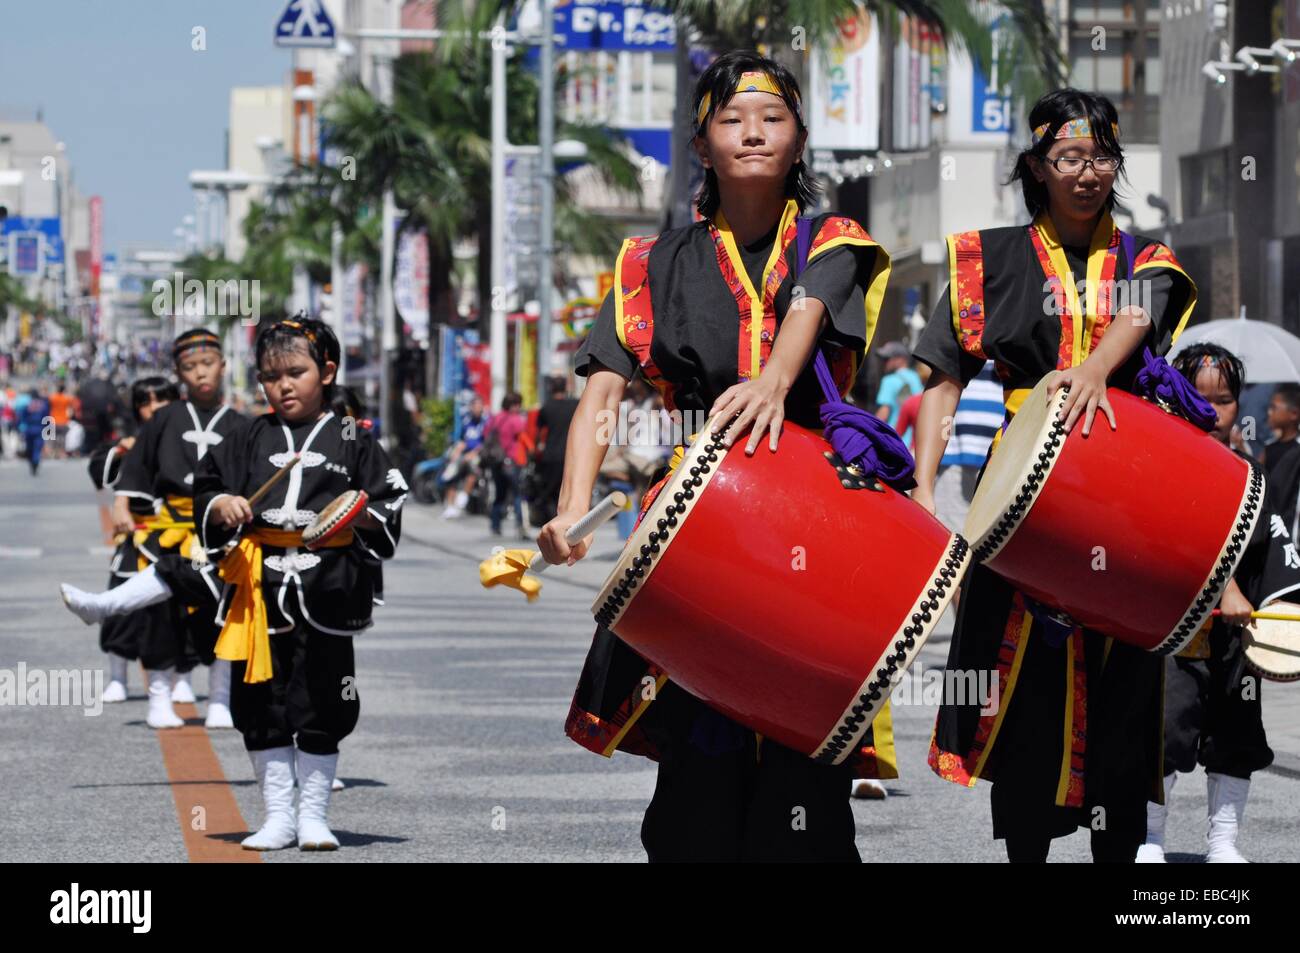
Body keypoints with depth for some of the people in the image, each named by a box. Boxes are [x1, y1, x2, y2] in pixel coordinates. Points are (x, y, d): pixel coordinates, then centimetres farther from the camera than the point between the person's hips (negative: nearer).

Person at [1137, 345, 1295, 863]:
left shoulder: (1250, 476, 11)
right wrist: (1224, 589, -29)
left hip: (1236, 631, 6)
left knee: (1237, 735, 10)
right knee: (1169, 730, -11)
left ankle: (1223, 841, 22)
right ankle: (1148, 839, 3)